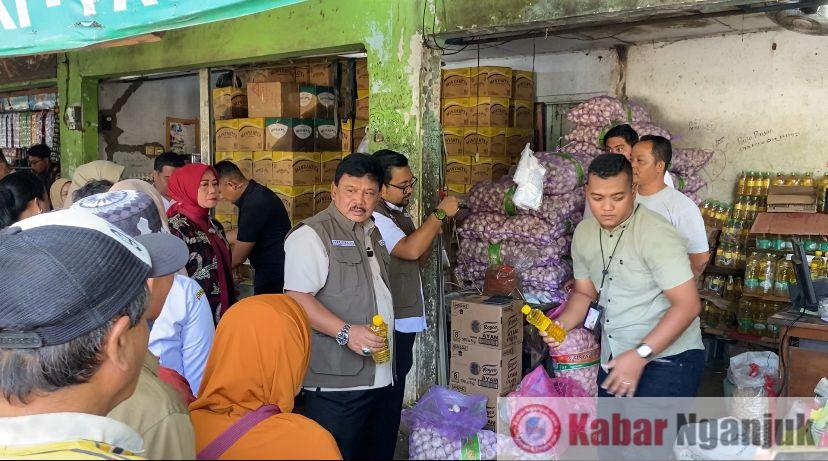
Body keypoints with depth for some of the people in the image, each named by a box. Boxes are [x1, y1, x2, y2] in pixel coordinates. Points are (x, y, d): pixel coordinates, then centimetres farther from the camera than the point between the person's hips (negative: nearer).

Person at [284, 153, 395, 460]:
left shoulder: (373, 233, 16)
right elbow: (297, 298, -20)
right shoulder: (312, 234, -10)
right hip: (335, 384, -8)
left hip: (379, 377, 8)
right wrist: (346, 331, -27)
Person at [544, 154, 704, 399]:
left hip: (668, 360, -7)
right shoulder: (584, 233, 1)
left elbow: (688, 304, -23)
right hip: (613, 359, 7)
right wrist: (562, 323, -8)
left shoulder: (656, 233, -21)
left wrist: (640, 355, -27)